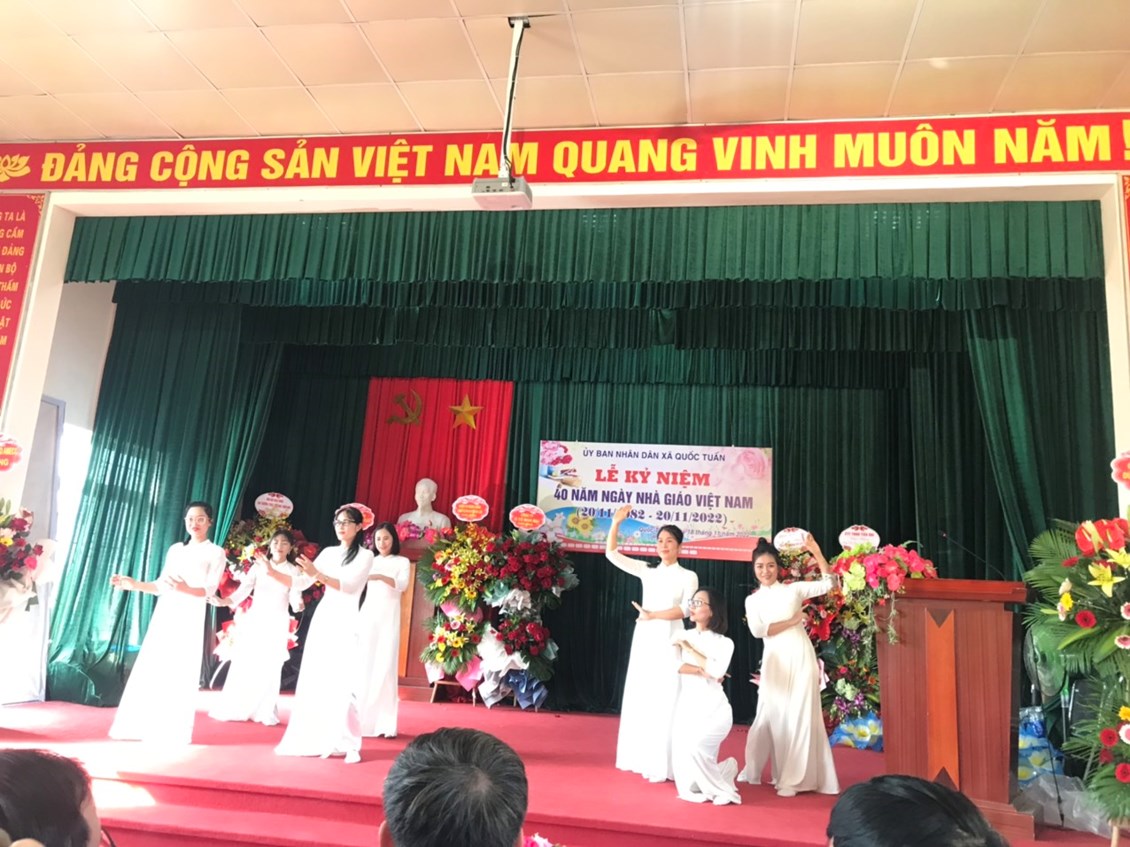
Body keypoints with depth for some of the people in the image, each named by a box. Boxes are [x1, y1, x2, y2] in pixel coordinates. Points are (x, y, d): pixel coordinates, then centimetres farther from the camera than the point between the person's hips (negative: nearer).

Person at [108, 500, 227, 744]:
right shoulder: (175, 549, 16)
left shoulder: (216, 552, 1)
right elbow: (161, 585, 17)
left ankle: (173, 731, 3)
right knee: (151, 669, 3)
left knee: (180, 673, -4)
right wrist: (134, 585, 5)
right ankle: (141, 726, 11)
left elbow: (210, 589, -10)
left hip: (190, 617, -5)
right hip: (164, 614, 5)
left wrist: (185, 589, -27)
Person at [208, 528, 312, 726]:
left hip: (276, 625, -1)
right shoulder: (258, 567, 5)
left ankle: (265, 713, 6)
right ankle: (233, 709, 9)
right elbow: (242, 591, -6)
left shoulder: (294, 571, 4)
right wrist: (223, 601, -23)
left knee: (269, 670, -1)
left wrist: (298, 604, -31)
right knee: (243, 666, -1)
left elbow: (295, 599, -7)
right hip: (254, 621, 1)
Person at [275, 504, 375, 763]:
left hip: (344, 621, -6)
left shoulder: (365, 555, -2)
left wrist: (318, 574, -27)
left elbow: (349, 586, -16)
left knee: (339, 681, -9)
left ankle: (343, 742, -2)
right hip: (322, 617, 6)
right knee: (313, 679, 4)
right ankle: (311, 738, 12)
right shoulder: (328, 552, 14)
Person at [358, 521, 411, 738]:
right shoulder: (369, 561, 13)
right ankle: (362, 719, 3)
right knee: (364, 665, -2)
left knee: (386, 667, -6)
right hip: (368, 614, 2)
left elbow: (403, 584, -13)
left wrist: (381, 577, -29)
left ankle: (385, 723, -4)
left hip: (389, 616, -2)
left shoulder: (402, 562, 6)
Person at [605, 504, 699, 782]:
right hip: (643, 639, 4)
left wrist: (653, 615, -16)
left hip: (668, 640, -4)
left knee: (664, 701, -6)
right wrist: (616, 523, 0)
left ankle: (663, 765, -1)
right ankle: (642, 759, 15)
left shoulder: (688, 576, 3)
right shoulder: (647, 571, 11)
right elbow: (612, 554, 7)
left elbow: (684, 609, -10)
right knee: (641, 698, 7)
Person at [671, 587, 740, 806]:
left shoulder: (724, 643, -1)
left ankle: (722, 789, -3)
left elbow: (716, 671, -19)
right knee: (688, 784, -4)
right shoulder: (682, 636, 7)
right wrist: (702, 672, -20)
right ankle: (726, 769, 27)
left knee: (693, 748, -31)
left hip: (714, 711, -3)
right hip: (687, 708, 3)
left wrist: (688, 647, -10)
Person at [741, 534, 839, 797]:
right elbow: (758, 630, -8)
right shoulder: (753, 600, 7)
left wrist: (816, 553, -9)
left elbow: (827, 584, -1)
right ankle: (753, 771, 23)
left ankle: (793, 778, 6)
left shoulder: (793, 589, 5)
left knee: (799, 715, -1)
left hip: (800, 657, -1)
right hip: (774, 661, 1)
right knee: (771, 715, 7)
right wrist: (792, 621, -10)